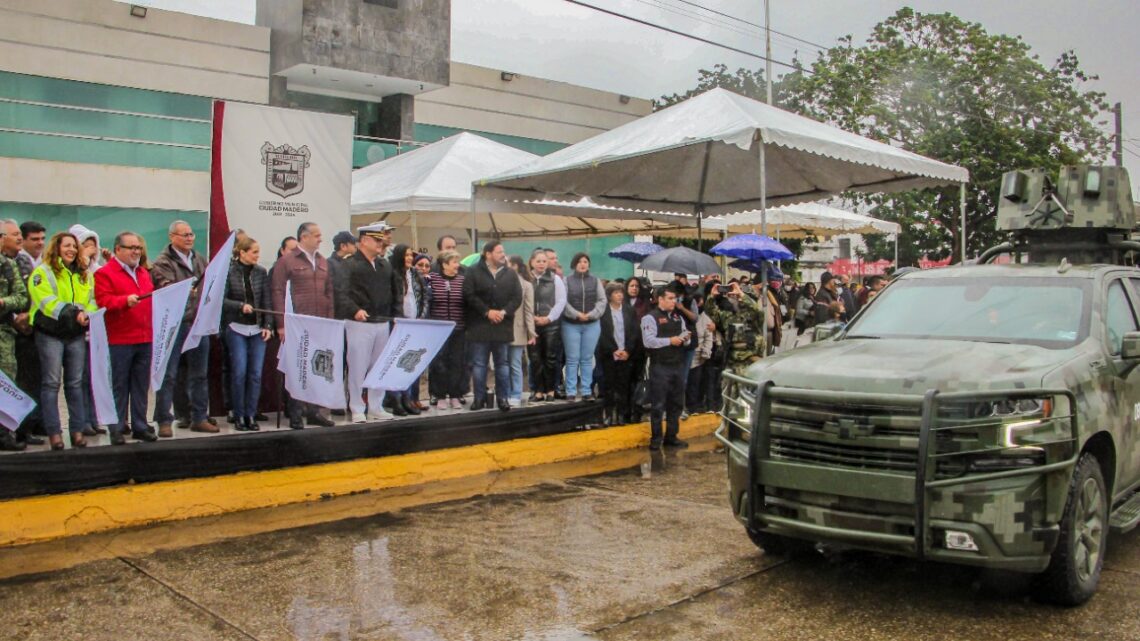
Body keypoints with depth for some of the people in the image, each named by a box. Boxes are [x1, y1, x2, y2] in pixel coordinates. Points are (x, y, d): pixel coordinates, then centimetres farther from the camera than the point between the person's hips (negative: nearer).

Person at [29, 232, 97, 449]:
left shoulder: (85, 275, 15)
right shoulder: (43, 272, -2)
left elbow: (91, 302, 11)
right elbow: (46, 301, -14)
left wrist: (88, 316, -10)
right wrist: (73, 313, -23)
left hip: (76, 334, 4)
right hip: (50, 334, -4)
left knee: (76, 383, 7)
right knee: (52, 383, -2)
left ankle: (77, 430, 11)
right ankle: (53, 432, 3)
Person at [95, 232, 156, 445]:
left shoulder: (144, 273, 19)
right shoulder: (105, 273, -3)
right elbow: (103, 300, -14)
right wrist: (126, 301, -27)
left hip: (145, 339, 6)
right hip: (119, 340, -6)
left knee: (141, 385, 9)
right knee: (119, 386, 0)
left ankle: (140, 426, 16)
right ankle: (117, 429, 7)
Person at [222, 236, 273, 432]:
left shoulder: (261, 272, 5)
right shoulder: (228, 271, -4)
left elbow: (266, 301, 6)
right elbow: (221, 300, -7)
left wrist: (268, 325, -1)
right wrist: (241, 306, -20)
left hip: (257, 329, 3)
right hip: (236, 328, -3)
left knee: (256, 373, 2)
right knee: (239, 372, -3)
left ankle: (251, 415, 12)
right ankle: (238, 416, 9)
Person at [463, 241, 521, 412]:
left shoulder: (511, 274, 8)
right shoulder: (474, 272, -2)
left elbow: (517, 297, 2)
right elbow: (469, 295, -10)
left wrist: (504, 312, -12)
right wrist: (487, 312, -14)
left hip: (503, 326, 3)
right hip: (480, 325, -3)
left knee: (502, 363, 8)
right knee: (479, 364, 3)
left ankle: (502, 397, 15)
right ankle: (479, 397, 11)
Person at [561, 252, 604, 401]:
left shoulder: (595, 280, 9)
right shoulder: (567, 280, 1)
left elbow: (602, 300, 3)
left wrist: (591, 314, -11)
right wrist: (576, 314, -16)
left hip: (591, 325, 2)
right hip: (571, 324, -2)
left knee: (587, 359, 6)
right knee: (572, 359, 0)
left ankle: (586, 391, 11)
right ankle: (571, 391, 4)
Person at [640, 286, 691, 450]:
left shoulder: (678, 317, 15)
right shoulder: (651, 317, -7)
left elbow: (684, 340, 18)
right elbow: (648, 341, -17)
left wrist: (686, 338, -5)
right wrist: (670, 340, -19)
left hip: (678, 365, 7)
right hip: (660, 367, -6)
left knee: (676, 403, 11)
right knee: (658, 404, 1)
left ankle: (671, 437, 22)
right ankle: (655, 438, 10)